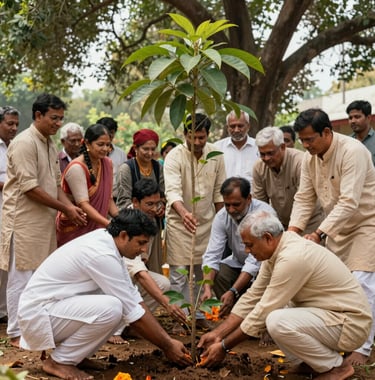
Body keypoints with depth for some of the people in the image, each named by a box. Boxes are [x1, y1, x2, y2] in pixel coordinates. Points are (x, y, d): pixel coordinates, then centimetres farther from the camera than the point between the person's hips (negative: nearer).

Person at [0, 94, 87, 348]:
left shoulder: (50, 145, 14)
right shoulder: (25, 143, -14)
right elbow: (30, 187, -19)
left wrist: (70, 206, 0)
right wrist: (64, 208, -14)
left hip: (45, 220, 9)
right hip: (24, 220, -9)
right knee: (21, 276, -2)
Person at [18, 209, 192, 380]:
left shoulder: (106, 240, 3)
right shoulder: (102, 255, -25)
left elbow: (133, 297, 7)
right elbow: (134, 314, -19)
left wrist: (168, 339, 5)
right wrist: (167, 347, -8)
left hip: (54, 305, 10)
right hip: (38, 314, -10)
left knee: (121, 302, 4)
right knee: (111, 308, -28)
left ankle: (74, 354, 10)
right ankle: (59, 361, -8)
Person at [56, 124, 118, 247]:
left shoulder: (107, 163, 3)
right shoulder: (76, 168, -18)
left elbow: (108, 198, 7)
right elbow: (83, 204, -24)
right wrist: (111, 225, -32)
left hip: (97, 227, 6)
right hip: (75, 229, -6)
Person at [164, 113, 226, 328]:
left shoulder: (216, 155, -3)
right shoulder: (174, 156, -17)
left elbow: (219, 191, 6)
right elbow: (172, 190, -31)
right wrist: (183, 212, -49)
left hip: (207, 221, 4)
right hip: (179, 221, -4)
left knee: (205, 273, 10)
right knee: (179, 275, -2)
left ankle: (200, 315, 23)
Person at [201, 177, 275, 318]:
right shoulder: (221, 217, -16)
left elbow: (256, 260, -34)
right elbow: (212, 255, -18)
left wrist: (233, 292, -42)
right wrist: (207, 288, -36)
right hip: (239, 262, 4)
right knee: (216, 274, -22)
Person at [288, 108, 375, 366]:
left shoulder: (352, 151, -27)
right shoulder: (310, 158, -3)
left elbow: (349, 202, -33)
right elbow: (304, 198, -2)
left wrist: (318, 234, -35)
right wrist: (293, 229, -17)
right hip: (338, 228, 8)